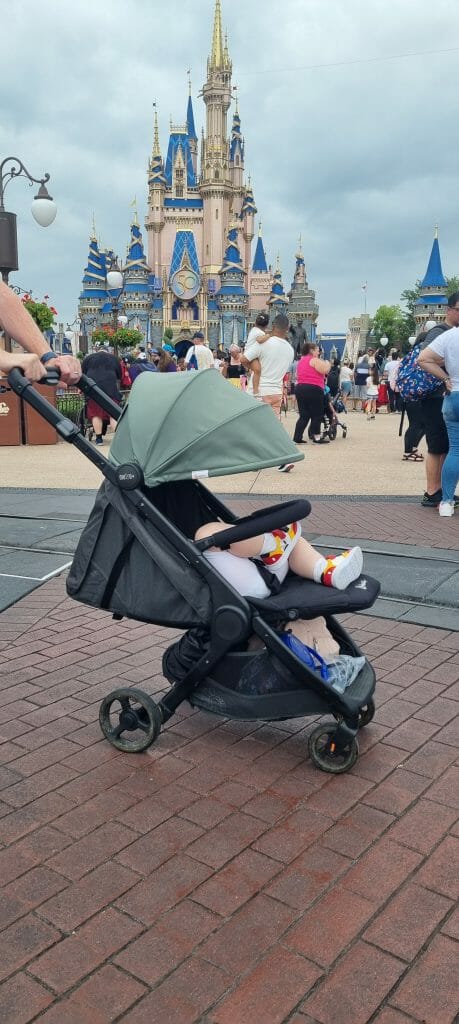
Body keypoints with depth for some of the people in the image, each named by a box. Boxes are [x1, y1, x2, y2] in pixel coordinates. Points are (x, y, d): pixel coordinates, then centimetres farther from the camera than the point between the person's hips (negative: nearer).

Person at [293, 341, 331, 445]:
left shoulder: (301, 360, 21)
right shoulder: (315, 360, -6)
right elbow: (324, 370, -13)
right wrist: (327, 364, 6)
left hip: (299, 388, 8)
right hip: (313, 389, -8)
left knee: (304, 415, 8)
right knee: (317, 414, 3)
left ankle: (297, 438, 0)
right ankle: (316, 437, 6)